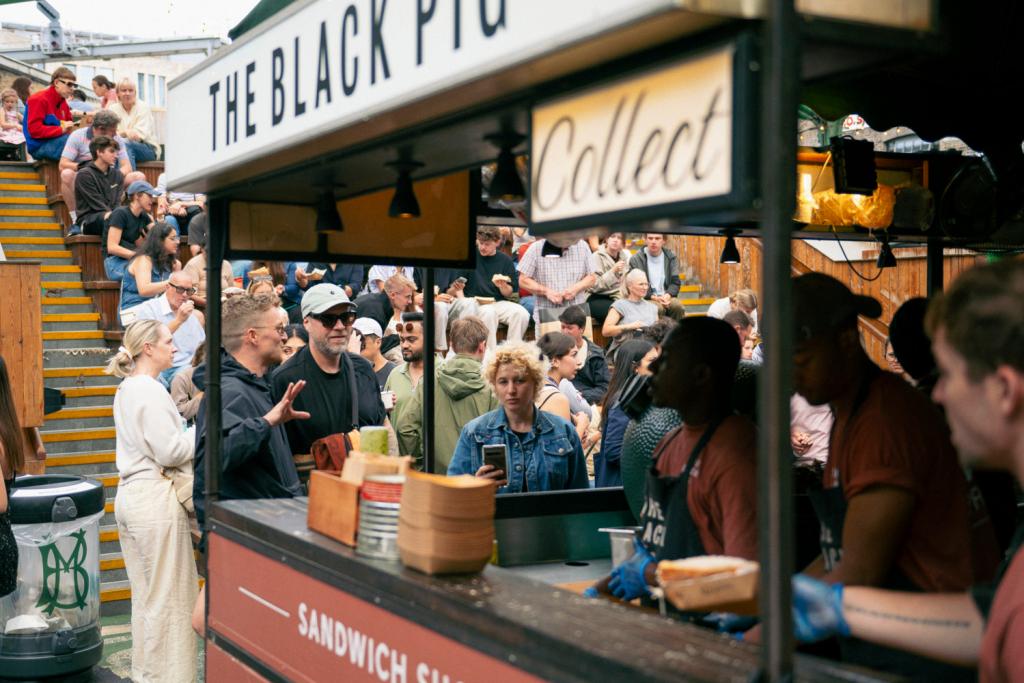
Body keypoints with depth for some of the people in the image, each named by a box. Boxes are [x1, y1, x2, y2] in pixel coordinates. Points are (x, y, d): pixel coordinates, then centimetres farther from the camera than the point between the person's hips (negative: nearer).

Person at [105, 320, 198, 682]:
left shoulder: (127, 389, 14)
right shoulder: (150, 391, -16)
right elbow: (170, 451, -17)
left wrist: (190, 428, 12)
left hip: (130, 495, 10)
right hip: (156, 499, -10)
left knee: (145, 594, 16)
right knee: (170, 597, -2)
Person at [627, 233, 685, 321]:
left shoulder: (671, 257, 10)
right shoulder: (635, 259, 0)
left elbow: (675, 282, 8)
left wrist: (668, 295, -14)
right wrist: (653, 297, -18)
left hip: (666, 297, 3)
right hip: (646, 299, -3)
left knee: (677, 306, -29)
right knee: (658, 308, -34)